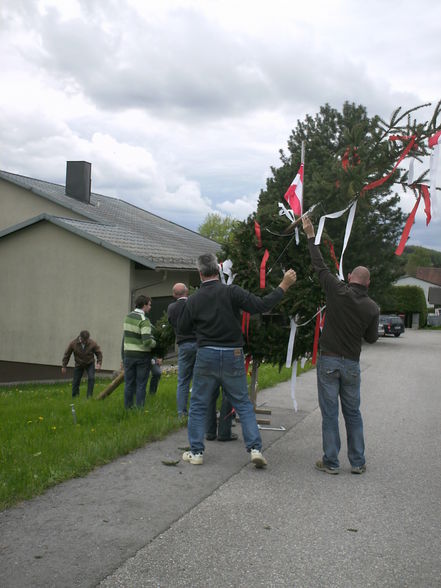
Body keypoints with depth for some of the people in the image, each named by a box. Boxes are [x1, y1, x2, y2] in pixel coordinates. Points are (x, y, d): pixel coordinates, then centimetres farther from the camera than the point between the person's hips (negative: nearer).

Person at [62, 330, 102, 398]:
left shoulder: (92, 343, -21)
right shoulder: (73, 344, -19)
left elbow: (99, 353, -6)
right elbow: (67, 354, -7)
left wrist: (99, 363, -19)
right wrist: (64, 366, -4)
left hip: (90, 364, -1)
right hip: (78, 365, 1)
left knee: (91, 378, -18)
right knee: (76, 381, 2)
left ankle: (89, 396, -11)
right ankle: (74, 397, 17)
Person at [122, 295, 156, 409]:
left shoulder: (128, 317, 7)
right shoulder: (144, 320, -16)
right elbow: (147, 341, -24)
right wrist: (155, 344, -5)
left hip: (128, 355, 6)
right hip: (142, 356, -6)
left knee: (129, 383, 11)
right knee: (141, 384, 2)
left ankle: (128, 407, 16)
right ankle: (139, 408, 5)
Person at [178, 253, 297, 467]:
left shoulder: (194, 300, -2)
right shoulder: (231, 292, -9)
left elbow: (182, 327, 10)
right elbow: (261, 305, -13)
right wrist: (284, 285, -5)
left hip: (206, 356, 0)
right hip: (232, 356, 0)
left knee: (198, 405, 13)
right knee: (243, 404, 11)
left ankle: (196, 452, 15)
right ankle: (255, 448, 5)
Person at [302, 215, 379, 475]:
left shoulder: (338, 291, -8)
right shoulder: (372, 307, 0)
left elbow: (320, 265, 1)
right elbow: (372, 338, 9)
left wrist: (311, 236, 10)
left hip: (329, 360, -2)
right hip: (352, 364, 2)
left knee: (330, 413, 3)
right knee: (353, 414, 13)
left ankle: (331, 462, 8)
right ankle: (358, 463, 18)